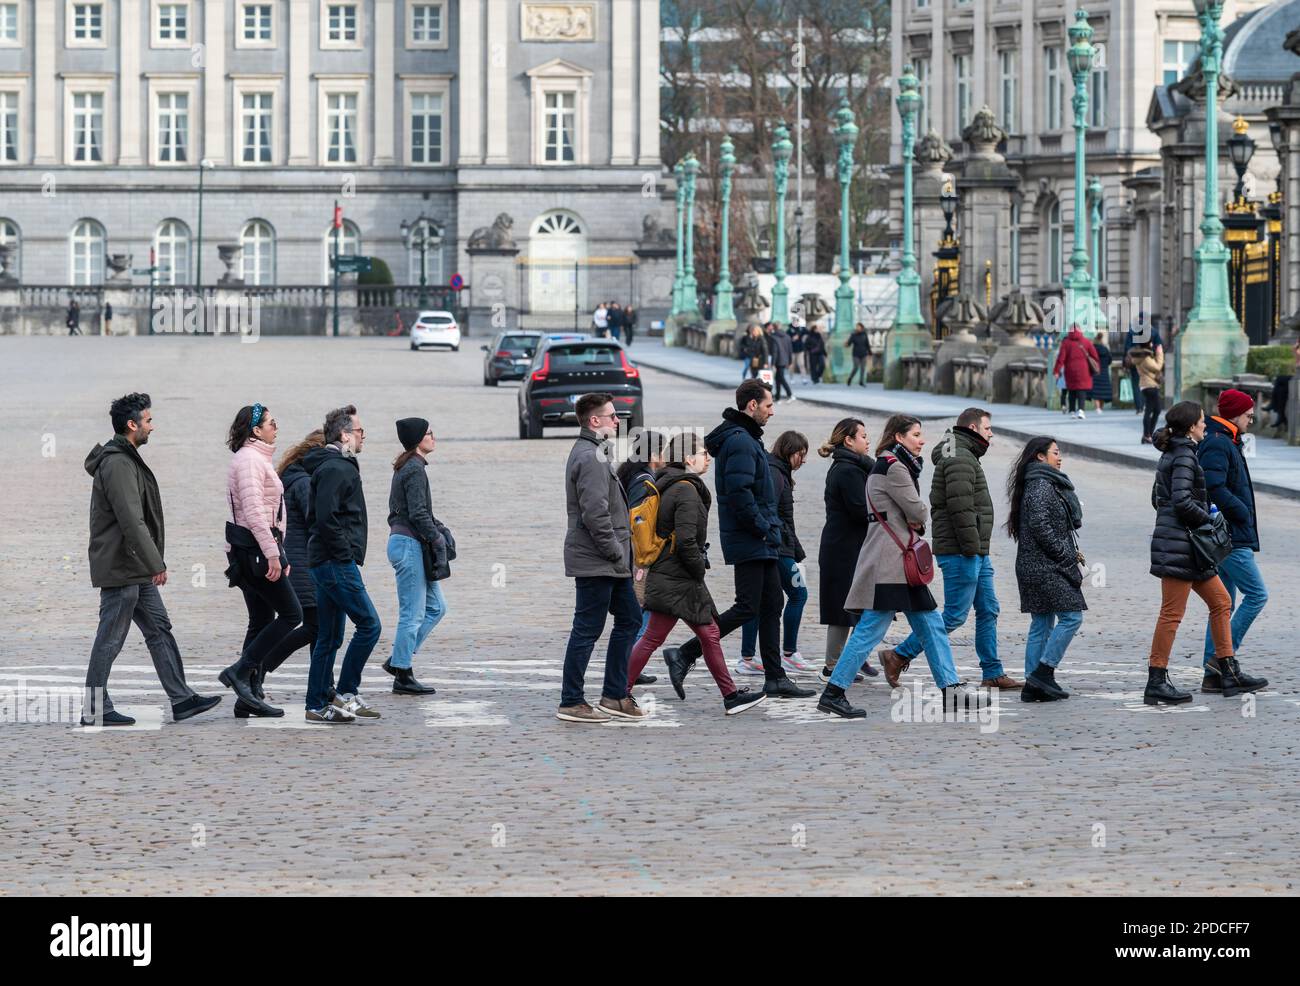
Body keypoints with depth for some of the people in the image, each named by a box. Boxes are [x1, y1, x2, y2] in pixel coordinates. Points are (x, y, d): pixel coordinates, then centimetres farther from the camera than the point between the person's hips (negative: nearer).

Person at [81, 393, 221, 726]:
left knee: (159, 629, 10)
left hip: (135, 570, 11)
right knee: (110, 639, -3)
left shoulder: (125, 458, 15)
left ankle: (181, 698, 11)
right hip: (120, 569, -11)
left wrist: (152, 563, 20)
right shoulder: (117, 464, -19)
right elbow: (131, 521, -24)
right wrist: (156, 564, -22)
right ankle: (94, 710, 3)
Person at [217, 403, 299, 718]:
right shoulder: (249, 460, -14)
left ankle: (247, 698, 10)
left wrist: (277, 552, 23)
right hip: (256, 548, -11)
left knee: (262, 620, 10)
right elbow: (253, 511, -23)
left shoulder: (256, 458, 19)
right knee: (291, 613, -8)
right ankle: (239, 672, -10)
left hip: (250, 549, 11)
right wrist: (272, 553, -25)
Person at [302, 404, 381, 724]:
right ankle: (346, 694, -7)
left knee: (329, 637, 11)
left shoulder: (338, 466, 19)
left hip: (325, 563, 11)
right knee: (369, 625, -9)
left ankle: (318, 706, 12)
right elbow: (326, 517, -24)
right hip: (337, 563, -11)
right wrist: (346, 553, -17)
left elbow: (316, 516, 24)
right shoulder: (337, 468, -13)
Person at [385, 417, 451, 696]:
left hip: (403, 542, 10)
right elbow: (417, 514, -20)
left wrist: (439, 528, 12)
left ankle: (398, 660, 14)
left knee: (436, 607, 14)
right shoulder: (414, 469, -15)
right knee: (413, 614, -5)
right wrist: (438, 539, -13)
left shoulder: (405, 468, 16)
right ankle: (403, 676, 0)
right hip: (410, 544, -10)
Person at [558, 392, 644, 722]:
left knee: (628, 618, 15)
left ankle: (614, 696, 19)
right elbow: (595, 514, -23)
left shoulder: (594, 453, 17)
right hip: (595, 562, -11)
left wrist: (622, 552, 17)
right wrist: (616, 553, -16)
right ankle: (571, 704, 1)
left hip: (609, 563, 11)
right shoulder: (591, 457, -17)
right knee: (587, 630, -5)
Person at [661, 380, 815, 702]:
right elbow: (739, 493, -25)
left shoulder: (746, 439, 17)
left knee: (771, 606, 10)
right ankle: (684, 655, -7)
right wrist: (763, 528, -18)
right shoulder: (740, 441, -16)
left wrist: (770, 527, 13)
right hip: (749, 542, -11)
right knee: (746, 608, -10)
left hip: (761, 542, 11)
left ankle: (775, 677, 13)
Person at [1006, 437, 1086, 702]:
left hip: (1033, 567, 10)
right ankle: (1043, 672, -10)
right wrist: (1066, 555, -14)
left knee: (1042, 624, 9)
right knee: (1071, 616, -8)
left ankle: (1033, 685, 8)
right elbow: (1039, 524, -22)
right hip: (1047, 567, -10)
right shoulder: (1042, 485, -13)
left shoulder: (1042, 484, 19)